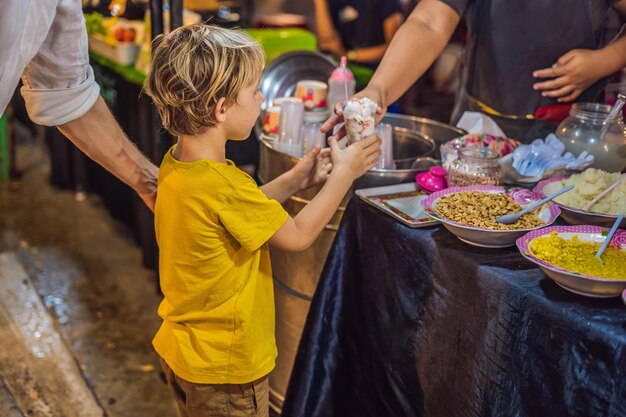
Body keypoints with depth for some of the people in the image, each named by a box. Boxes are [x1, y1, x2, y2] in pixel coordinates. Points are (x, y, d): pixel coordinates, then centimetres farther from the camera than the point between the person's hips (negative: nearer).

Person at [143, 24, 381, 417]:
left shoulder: (175, 165, -5)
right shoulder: (222, 184, -31)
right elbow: (298, 235, -17)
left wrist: (293, 181, 3)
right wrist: (344, 174, -7)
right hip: (226, 367, -8)